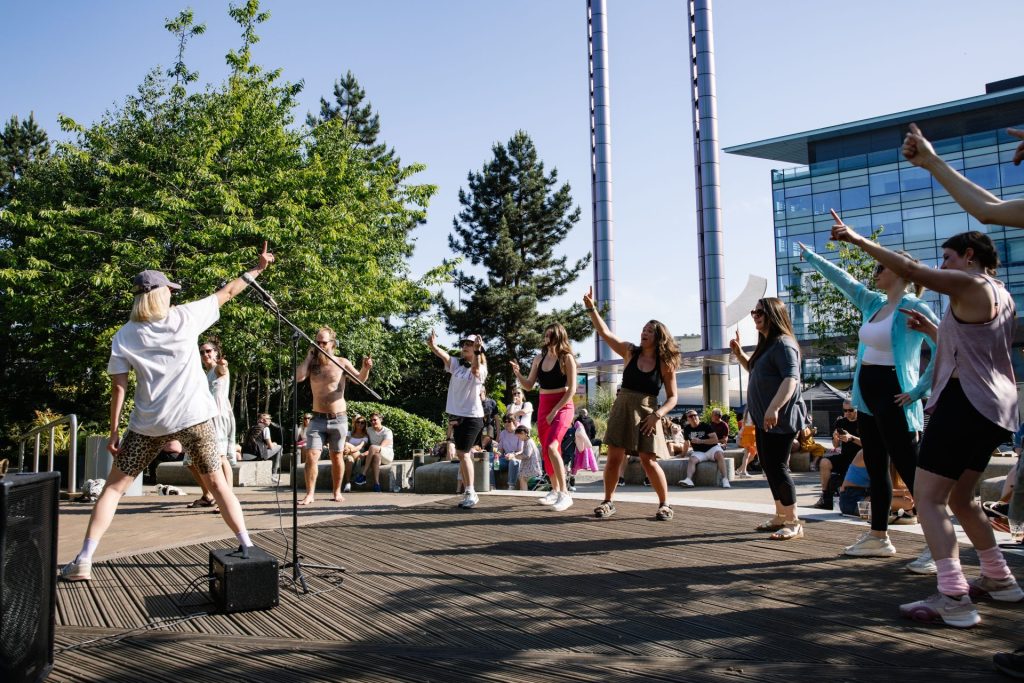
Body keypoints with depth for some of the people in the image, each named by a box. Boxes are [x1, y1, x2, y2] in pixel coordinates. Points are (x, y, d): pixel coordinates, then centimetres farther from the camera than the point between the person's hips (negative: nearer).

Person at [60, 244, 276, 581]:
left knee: (113, 486, 13)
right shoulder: (185, 317, -1)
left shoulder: (124, 336, 2)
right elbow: (227, 292, 8)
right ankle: (247, 547, 9)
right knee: (217, 482, 10)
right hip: (194, 416, 0)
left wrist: (113, 431, 3)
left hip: (149, 424, 1)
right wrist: (257, 268, 19)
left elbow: (119, 388, -2)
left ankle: (83, 561, 9)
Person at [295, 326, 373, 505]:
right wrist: (309, 356, -9)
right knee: (311, 456, -10)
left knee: (337, 457, 9)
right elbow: (298, 377, -14)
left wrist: (365, 368, -18)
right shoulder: (312, 363, 3)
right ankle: (310, 494, -3)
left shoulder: (342, 362, 1)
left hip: (338, 419, 0)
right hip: (318, 419, 1)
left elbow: (360, 379, 4)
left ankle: (337, 492, 22)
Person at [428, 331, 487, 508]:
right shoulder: (456, 364, 6)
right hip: (457, 415, 7)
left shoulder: (480, 369, -8)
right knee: (460, 454, 9)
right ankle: (469, 493, 18)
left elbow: (475, 370, -32)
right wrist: (433, 346, -34)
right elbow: (444, 356, -13)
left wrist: (478, 351, -49)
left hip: (472, 416, -7)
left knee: (463, 453, -12)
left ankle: (470, 493, -4)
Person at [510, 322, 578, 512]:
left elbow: (571, 389, -11)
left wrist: (555, 410, -15)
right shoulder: (539, 359, 8)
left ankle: (565, 494, -20)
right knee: (546, 451, 9)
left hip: (562, 406, -6)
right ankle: (555, 491, 22)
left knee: (551, 447, -23)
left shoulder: (566, 358, -7)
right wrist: (517, 373, -8)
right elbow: (529, 385, 11)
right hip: (543, 406, 7)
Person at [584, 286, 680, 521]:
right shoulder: (630, 352, 3)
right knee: (614, 458, 1)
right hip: (622, 409, 2)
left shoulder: (665, 364, -1)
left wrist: (657, 414, -15)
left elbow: (672, 398, 1)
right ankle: (608, 502, 15)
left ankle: (665, 504, 12)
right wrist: (591, 308, -13)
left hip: (647, 413, -2)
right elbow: (604, 332, -4)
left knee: (648, 461, -5)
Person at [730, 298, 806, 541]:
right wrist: (739, 354, 20)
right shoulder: (766, 344, 18)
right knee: (768, 467, 14)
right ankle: (781, 516, 25)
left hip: (779, 419, -11)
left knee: (777, 467, -10)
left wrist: (774, 408, -37)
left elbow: (791, 379, -27)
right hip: (764, 419, 11)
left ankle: (794, 523, -4)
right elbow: (755, 371, 35)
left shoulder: (783, 343, -13)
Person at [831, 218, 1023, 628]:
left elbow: (909, 270, -16)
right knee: (960, 498, 22)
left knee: (927, 497, -12)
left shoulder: (970, 285, -8)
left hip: (966, 402, -10)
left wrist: (858, 240, -14)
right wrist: (930, 329, 22)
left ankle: (953, 600, -17)